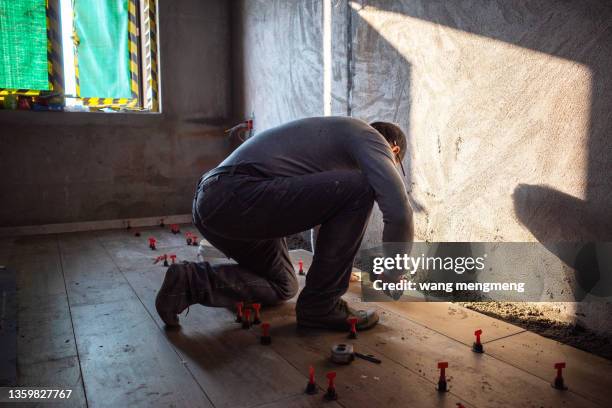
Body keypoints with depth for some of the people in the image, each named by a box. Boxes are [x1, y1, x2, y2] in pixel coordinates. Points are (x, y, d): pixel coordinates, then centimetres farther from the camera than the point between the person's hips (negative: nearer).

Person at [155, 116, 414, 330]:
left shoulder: (332, 131, 33)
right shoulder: (368, 136, 6)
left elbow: (324, 209, 44)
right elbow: (398, 210, -7)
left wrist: (338, 268, 52)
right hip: (238, 196, -10)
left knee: (283, 286, 25)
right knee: (359, 190, -6)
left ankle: (192, 281, 11)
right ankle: (321, 305, 0)